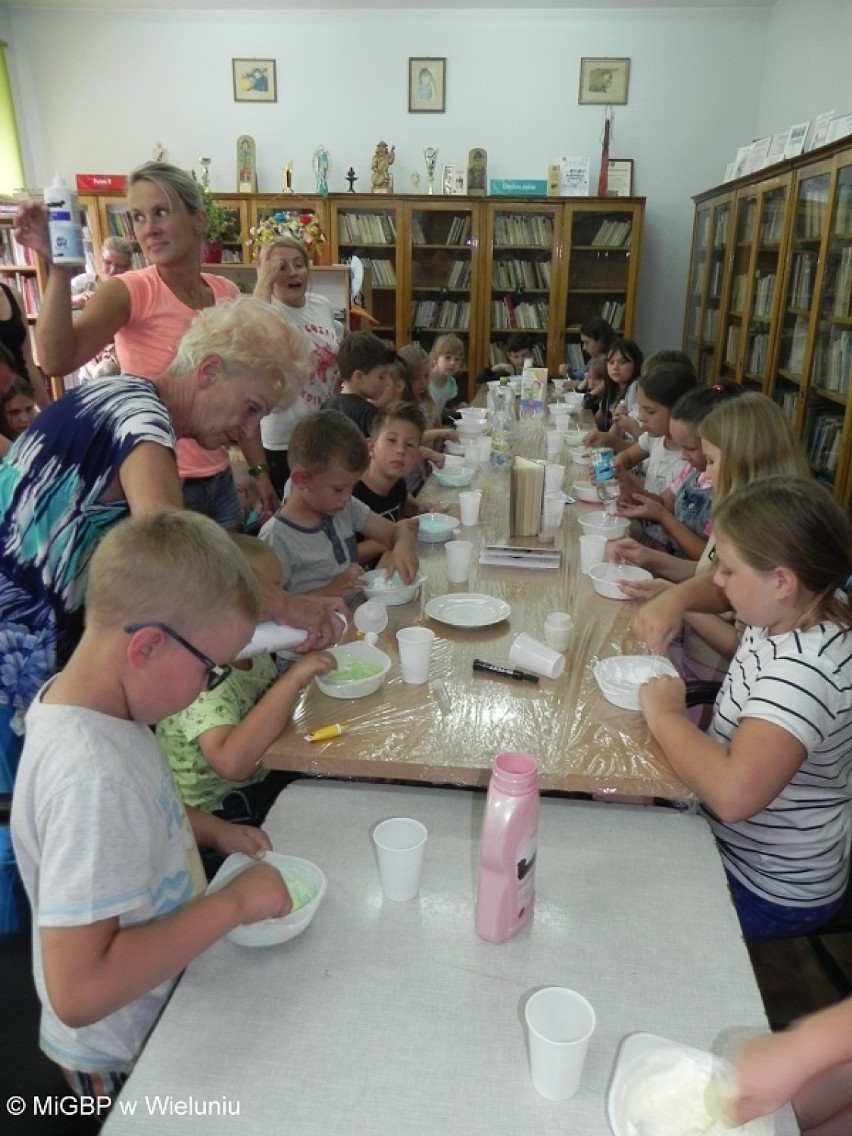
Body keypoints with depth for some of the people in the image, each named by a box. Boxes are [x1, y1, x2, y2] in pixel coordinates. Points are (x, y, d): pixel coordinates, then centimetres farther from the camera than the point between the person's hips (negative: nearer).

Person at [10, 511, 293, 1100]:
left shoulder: (83, 697, -10)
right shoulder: (91, 774, -38)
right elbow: (77, 992, -36)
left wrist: (210, 829, -3)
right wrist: (233, 903, -30)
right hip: (124, 1061, -7)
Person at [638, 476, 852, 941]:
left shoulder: (805, 667, -35)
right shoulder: (792, 609, -8)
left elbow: (733, 793, -47)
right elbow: (714, 589, 13)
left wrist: (665, 715, -30)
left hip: (766, 893, -7)